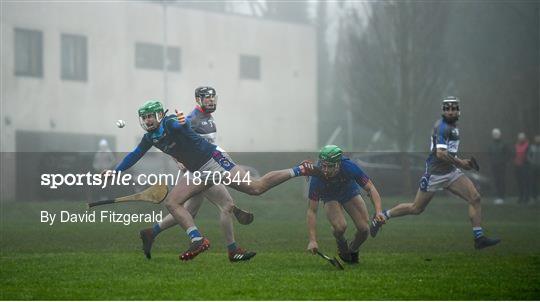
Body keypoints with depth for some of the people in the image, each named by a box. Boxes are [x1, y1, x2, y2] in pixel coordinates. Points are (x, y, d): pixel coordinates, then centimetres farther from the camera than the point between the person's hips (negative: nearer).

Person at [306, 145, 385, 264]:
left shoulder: (349, 167, -36)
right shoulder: (316, 177, -36)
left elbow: (370, 188, -25)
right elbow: (312, 210, -31)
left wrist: (378, 212, -40)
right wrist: (312, 240, -37)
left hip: (350, 192, 1)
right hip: (330, 198, -1)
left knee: (364, 229, -12)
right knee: (340, 226, -28)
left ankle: (353, 250, 22)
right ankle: (342, 248, 7)